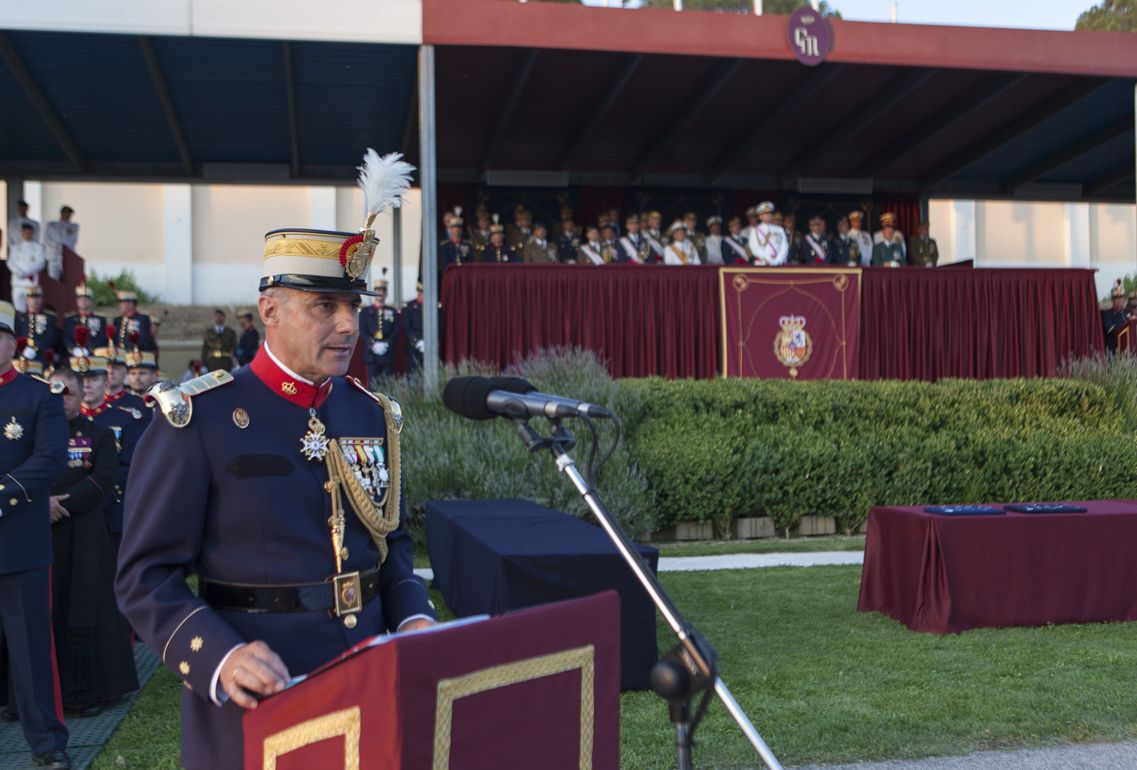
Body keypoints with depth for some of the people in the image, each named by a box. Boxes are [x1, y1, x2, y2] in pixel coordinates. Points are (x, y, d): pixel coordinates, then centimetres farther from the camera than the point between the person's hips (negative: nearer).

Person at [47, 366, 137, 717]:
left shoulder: (100, 435, 7)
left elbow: (102, 482, -5)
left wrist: (60, 503, -15)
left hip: (85, 538, -2)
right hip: (42, 535, 2)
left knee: (85, 614, -1)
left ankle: (90, 691, 5)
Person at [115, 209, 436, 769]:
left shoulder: (372, 416, 6)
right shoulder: (199, 419, -11)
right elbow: (148, 576, -12)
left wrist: (413, 618, -5)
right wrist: (221, 658, -28)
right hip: (253, 703, -5)